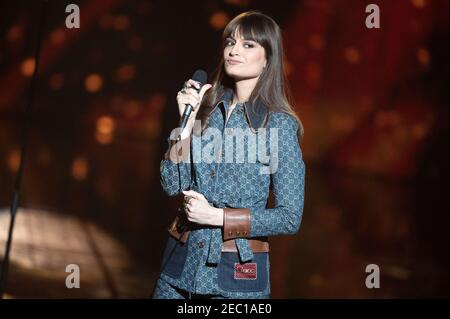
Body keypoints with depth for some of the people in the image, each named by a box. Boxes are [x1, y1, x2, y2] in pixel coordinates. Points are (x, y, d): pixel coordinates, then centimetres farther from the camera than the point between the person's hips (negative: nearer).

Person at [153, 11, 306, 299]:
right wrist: (188, 120, -9)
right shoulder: (208, 109, 3)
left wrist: (216, 216, -16)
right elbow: (173, 185, -2)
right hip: (183, 260, 4)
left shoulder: (280, 124, -9)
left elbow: (290, 218, -11)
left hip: (238, 270, -4)